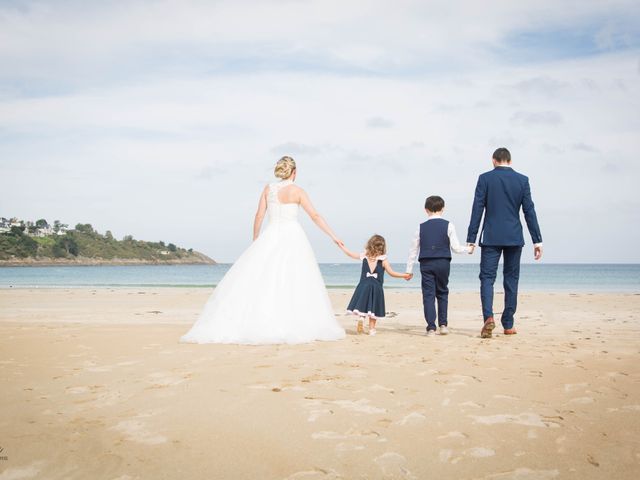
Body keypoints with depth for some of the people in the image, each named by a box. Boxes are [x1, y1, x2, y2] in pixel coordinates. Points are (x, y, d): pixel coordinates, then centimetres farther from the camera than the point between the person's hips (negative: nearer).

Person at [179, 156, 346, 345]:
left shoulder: (268, 189, 7)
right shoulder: (297, 191, -2)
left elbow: (259, 216, 7)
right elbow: (315, 216, -4)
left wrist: (255, 241, 18)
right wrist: (334, 236, 1)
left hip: (270, 237, 3)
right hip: (292, 237, -2)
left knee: (255, 279, 3)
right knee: (294, 282, 0)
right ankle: (295, 326, -1)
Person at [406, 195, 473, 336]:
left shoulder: (421, 227, 6)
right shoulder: (448, 226, 1)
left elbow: (413, 250, 8)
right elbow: (455, 247, -1)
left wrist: (409, 269, 13)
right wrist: (469, 249, 19)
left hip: (426, 264, 0)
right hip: (443, 263, 0)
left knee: (428, 295, 0)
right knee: (442, 293, 15)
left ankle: (431, 327, -4)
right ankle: (443, 324, 13)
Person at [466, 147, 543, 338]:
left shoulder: (485, 178, -1)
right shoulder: (522, 180, 3)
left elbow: (477, 209, -4)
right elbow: (529, 211, 1)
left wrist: (471, 238, -1)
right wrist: (537, 240, 3)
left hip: (491, 237, -2)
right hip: (514, 238, 2)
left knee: (487, 277, 0)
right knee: (511, 279, 10)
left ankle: (488, 316, -22)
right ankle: (508, 325, 12)